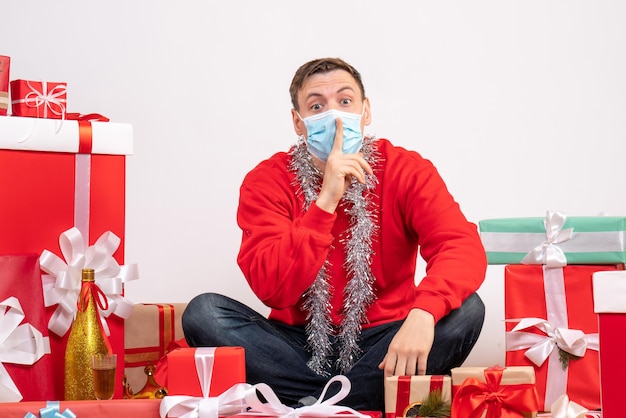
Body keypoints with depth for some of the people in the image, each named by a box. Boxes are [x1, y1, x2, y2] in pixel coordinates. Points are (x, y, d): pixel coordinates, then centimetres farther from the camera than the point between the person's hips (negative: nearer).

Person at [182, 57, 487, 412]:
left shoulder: (408, 170, -5)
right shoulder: (267, 181, -5)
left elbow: (464, 248, -21)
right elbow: (272, 288, -19)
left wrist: (423, 312, -41)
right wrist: (325, 201, -27)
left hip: (379, 343, 0)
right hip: (300, 348, 0)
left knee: (466, 309, -26)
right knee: (203, 312, -22)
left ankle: (315, 405, -22)